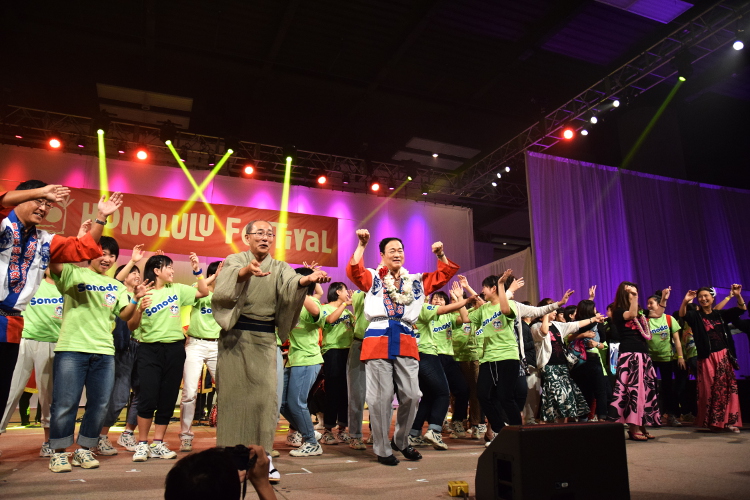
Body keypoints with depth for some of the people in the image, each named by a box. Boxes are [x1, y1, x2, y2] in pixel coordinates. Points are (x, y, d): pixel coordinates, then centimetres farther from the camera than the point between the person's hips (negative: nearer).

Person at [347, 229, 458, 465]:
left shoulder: (417, 281, 18)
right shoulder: (372, 278, 8)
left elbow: (445, 275, 17)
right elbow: (354, 272, -10)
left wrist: (441, 255, 2)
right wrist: (362, 245, -16)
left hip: (406, 342, 3)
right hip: (378, 340, -3)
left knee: (411, 395, 3)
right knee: (381, 398, 1)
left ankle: (402, 441, 26)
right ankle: (382, 449, 15)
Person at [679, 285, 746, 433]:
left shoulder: (720, 314, 9)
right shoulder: (696, 316, 0)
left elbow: (742, 309, 4)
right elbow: (682, 315, -19)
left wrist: (738, 295, -15)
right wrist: (685, 301, -39)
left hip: (724, 356, 3)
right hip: (707, 358, -3)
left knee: (727, 388, 3)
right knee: (710, 390, 1)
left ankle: (728, 422, 11)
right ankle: (712, 422, 10)